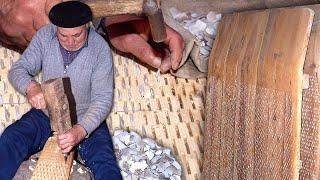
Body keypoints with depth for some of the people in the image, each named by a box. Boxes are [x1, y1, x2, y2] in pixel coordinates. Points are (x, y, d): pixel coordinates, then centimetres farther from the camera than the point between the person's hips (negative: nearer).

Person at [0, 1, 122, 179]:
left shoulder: (100, 49, -16)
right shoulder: (44, 36, -9)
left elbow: (103, 98, -19)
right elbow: (18, 70, -7)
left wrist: (81, 130, -36)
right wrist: (30, 86, -33)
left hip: (87, 120, -2)